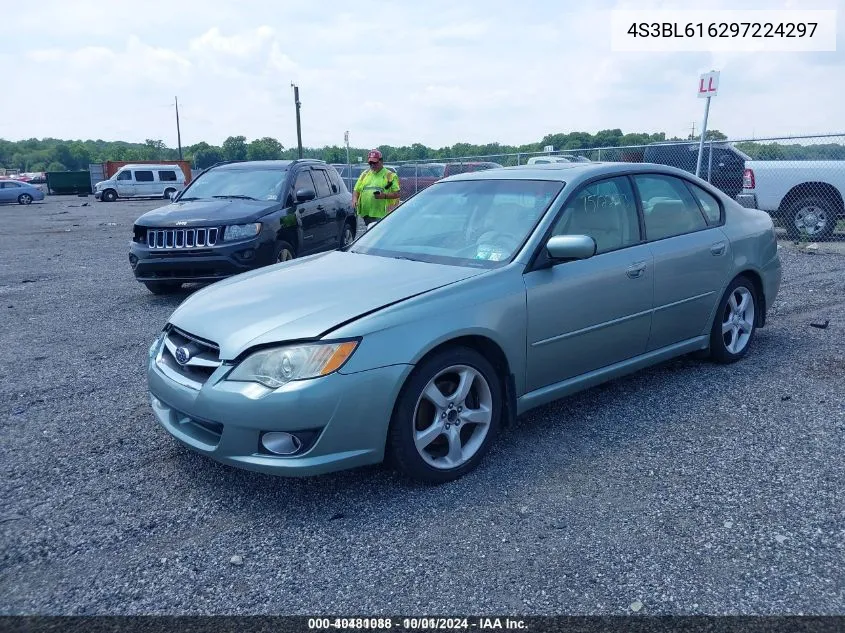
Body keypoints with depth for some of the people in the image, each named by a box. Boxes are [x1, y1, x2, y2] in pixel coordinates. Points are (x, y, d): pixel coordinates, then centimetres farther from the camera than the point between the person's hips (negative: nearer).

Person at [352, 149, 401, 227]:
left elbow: (397, 194, -2)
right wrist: (354, 199, -2)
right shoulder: (364, 174, 19)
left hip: (383, 214, -5)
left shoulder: (390, 175, 4)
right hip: (366, 213, 5)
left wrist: (384, 196, -18)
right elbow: (356, 190, 20)